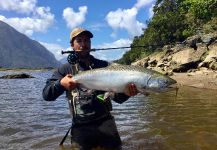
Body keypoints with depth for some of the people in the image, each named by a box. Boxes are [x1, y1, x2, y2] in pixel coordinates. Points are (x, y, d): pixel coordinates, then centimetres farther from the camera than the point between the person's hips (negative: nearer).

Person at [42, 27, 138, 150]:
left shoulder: (105, 66, 3)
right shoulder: (66, 69, 2)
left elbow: (117, 97, -3)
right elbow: (47, 94, -7)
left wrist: (126, 93, -27)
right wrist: (61, 84, -28)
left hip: (105, 122, 1)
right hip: (81, 127, 0)